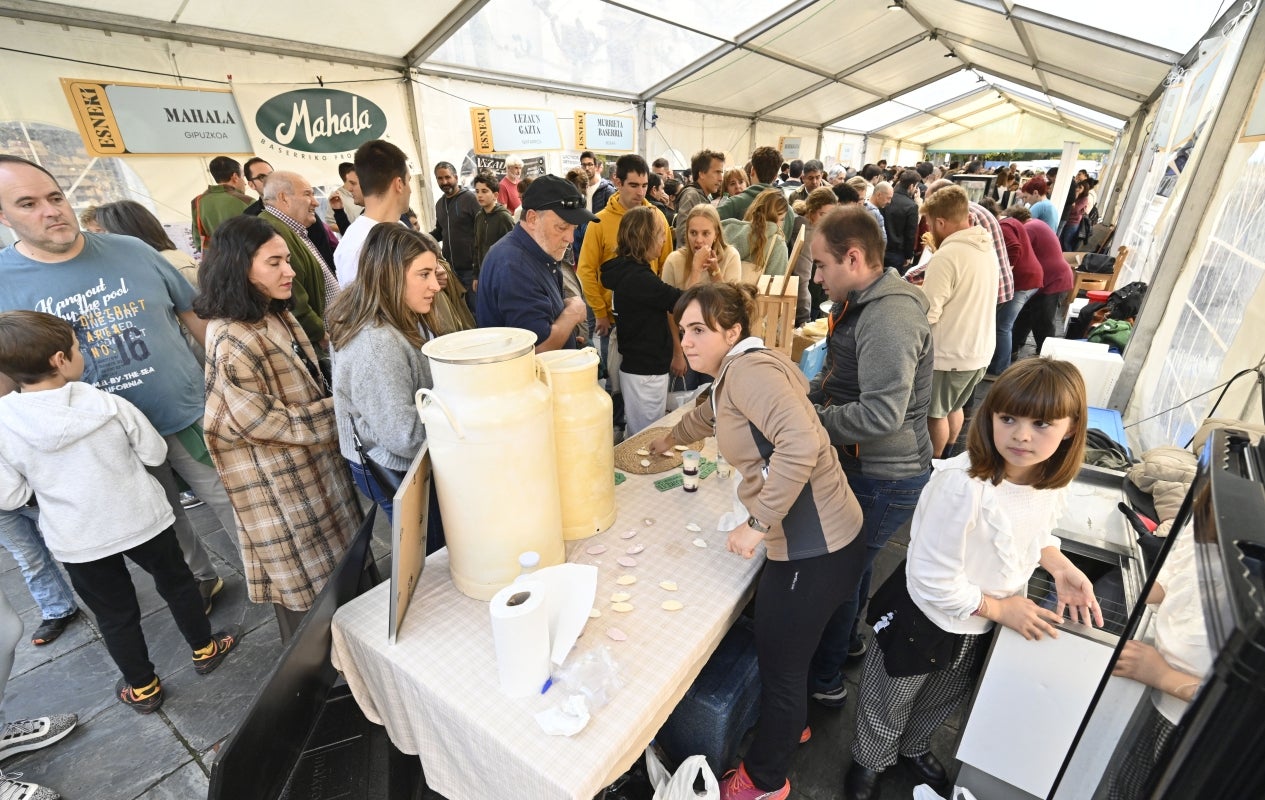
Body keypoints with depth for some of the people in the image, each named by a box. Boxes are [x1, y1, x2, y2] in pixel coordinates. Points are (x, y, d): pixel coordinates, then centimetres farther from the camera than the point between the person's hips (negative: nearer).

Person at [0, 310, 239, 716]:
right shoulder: (108, 404, -18)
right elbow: (155, 453, -7)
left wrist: (41, 477, 10)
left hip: (78, 541, 1)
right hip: (142, 520, -1)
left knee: (115, 614, 17)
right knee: (177, 583, 21)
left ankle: (142, 688, 33)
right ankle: (204, 649, 37)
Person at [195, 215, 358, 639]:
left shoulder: (277, 315, 4)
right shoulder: (233, 342, -25)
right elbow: (263, 421, -23)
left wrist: (332, 408, 3)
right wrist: (337, 411, -17)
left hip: (314, 459, 9)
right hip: (279, 478, -9)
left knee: (332, 560, 23)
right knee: (302, 576, 10)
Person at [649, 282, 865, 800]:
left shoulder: (748, 369, -19)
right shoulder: (733, 377, 11)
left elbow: (801, 442, -33)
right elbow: (708, 414, 32)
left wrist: (758, 524, -26)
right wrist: (670, 439, 49)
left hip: (813, 549, -9)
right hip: (811, 540, 9)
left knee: (779, 662, 13)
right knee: (787, 649, 29)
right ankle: (792, 723, 58)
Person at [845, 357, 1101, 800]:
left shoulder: (1052, 481, -14)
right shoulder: (963, 484, -37)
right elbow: (933, 581, -29)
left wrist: (1060, 566, -8)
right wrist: (998, 608, -16)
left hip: (978, 625, 7)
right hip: (924, 618, -6)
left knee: (943, 700, 34)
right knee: (889, 704, 21)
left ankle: (914, 748, 65)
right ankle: (869, 763, 53)